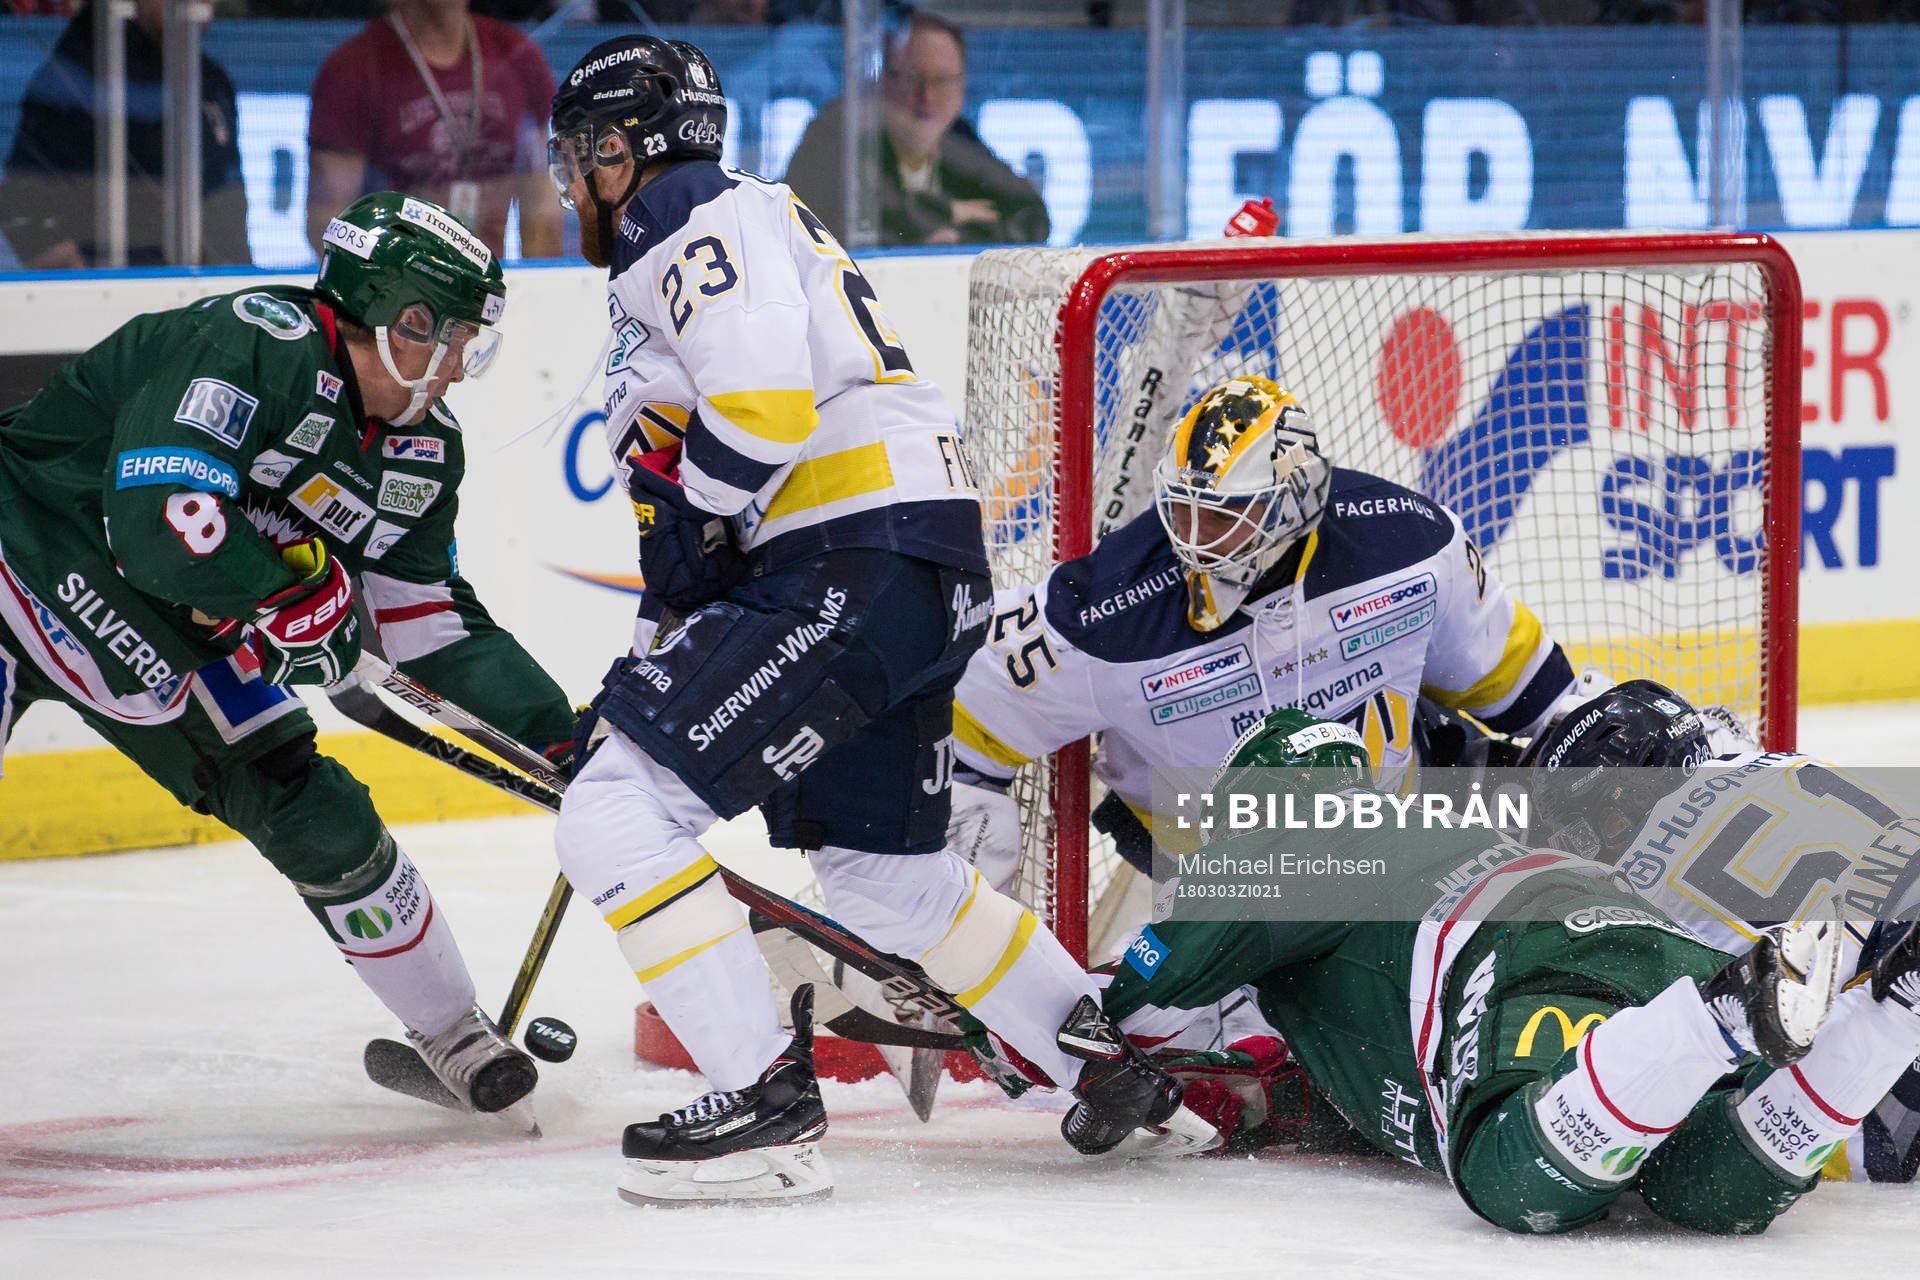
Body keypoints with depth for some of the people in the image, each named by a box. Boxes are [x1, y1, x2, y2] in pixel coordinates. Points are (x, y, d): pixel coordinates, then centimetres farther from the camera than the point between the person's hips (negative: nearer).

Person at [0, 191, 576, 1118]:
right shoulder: (257, 346, -26)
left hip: (175, 626, 8)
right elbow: (160, 519, -34)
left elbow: (434, 626, 10)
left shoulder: (421, 455, 2)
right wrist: (295, 589, -20)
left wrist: (562, 731, 3)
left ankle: (448, 1032, 21)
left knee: (316, 815, 4)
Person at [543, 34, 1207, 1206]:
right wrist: (668, 628, 26)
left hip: (858, 568, -11)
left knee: (620, 812, -14)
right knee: (879, 869, 24)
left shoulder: (701, 221, -6)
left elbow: (764, 399, -22)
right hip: (933, 579, 11)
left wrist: (686, 530, -9)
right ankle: (1106, 1059, 27)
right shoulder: (731, 226, 27)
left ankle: (766, 1104, -16)